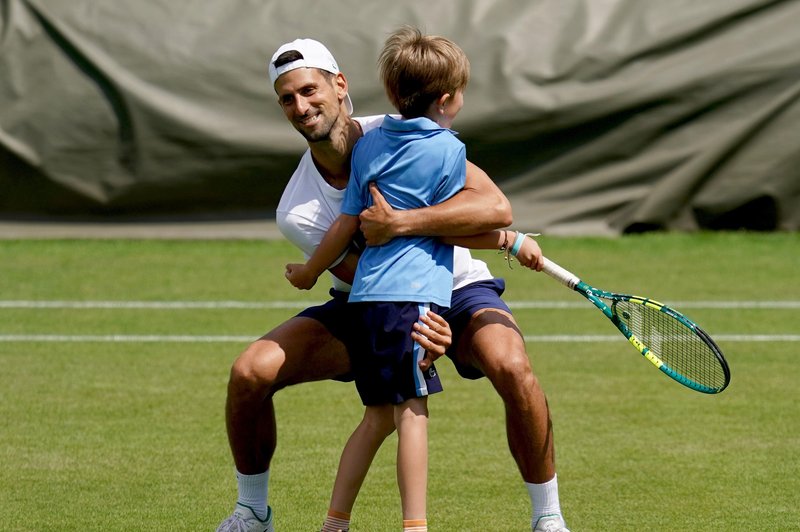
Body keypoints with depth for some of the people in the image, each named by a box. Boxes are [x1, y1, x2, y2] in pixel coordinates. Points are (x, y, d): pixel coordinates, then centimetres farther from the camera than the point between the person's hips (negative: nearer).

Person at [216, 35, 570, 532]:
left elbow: (496, 208, -33)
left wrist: (399, 223, -44)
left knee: (511, 368, -35)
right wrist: (418, 329, -43)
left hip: (458, 290, -2)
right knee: (250, 372, -17)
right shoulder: (297, 213, -18)